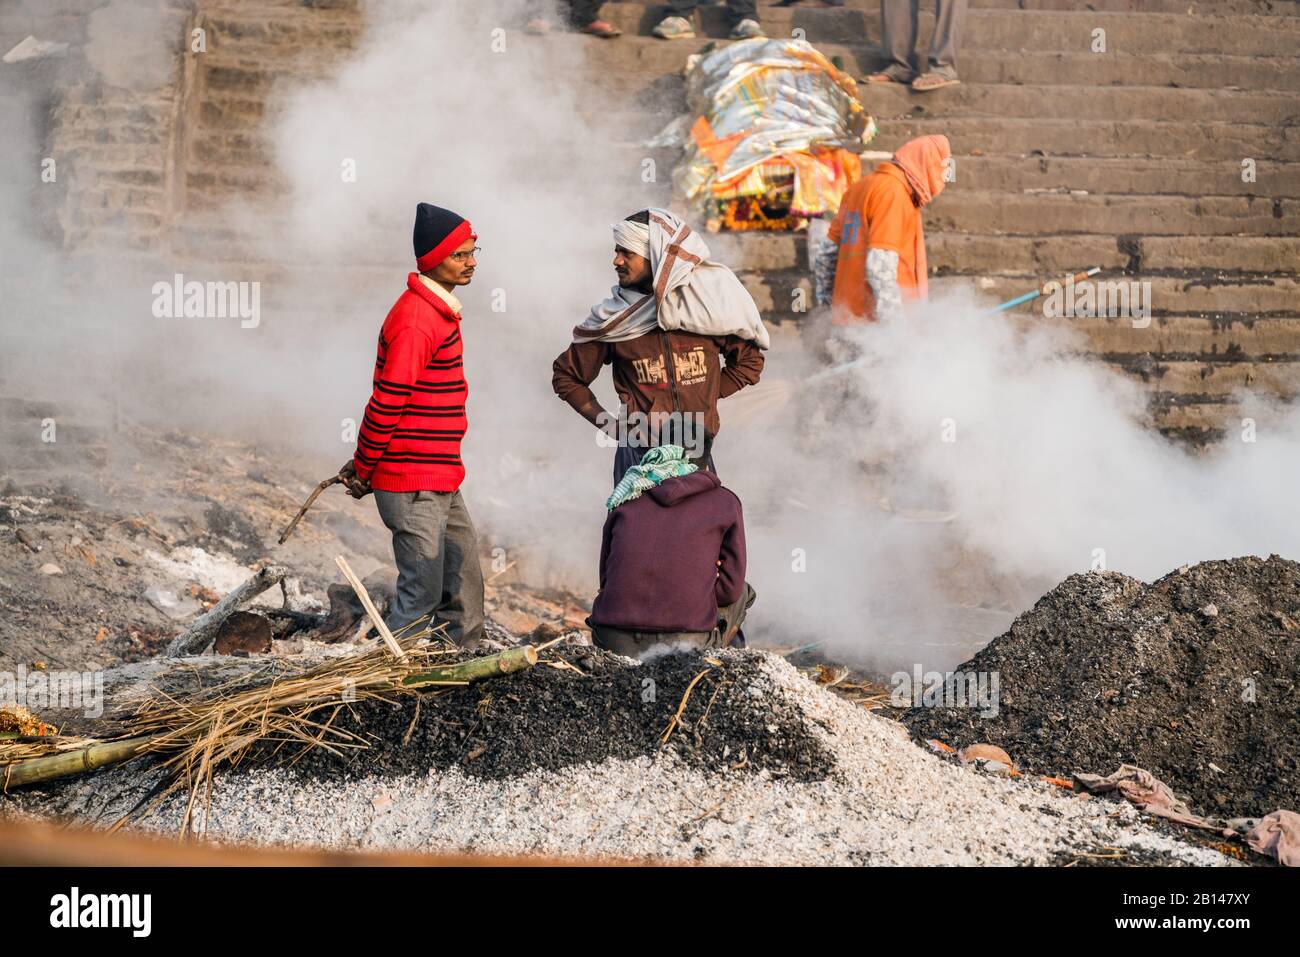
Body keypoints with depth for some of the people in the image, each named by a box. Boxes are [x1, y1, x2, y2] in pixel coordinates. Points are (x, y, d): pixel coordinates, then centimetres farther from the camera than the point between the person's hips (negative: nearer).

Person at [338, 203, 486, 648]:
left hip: (440, 482, 10)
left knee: (463, 582, 15)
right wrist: (364, 469, -9)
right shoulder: (416, 320, -18)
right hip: (414, 484, -10)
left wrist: (366, 463, 14)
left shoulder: (439, 311, 15)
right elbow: (387, 403, -18)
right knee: (422, 594, -6)